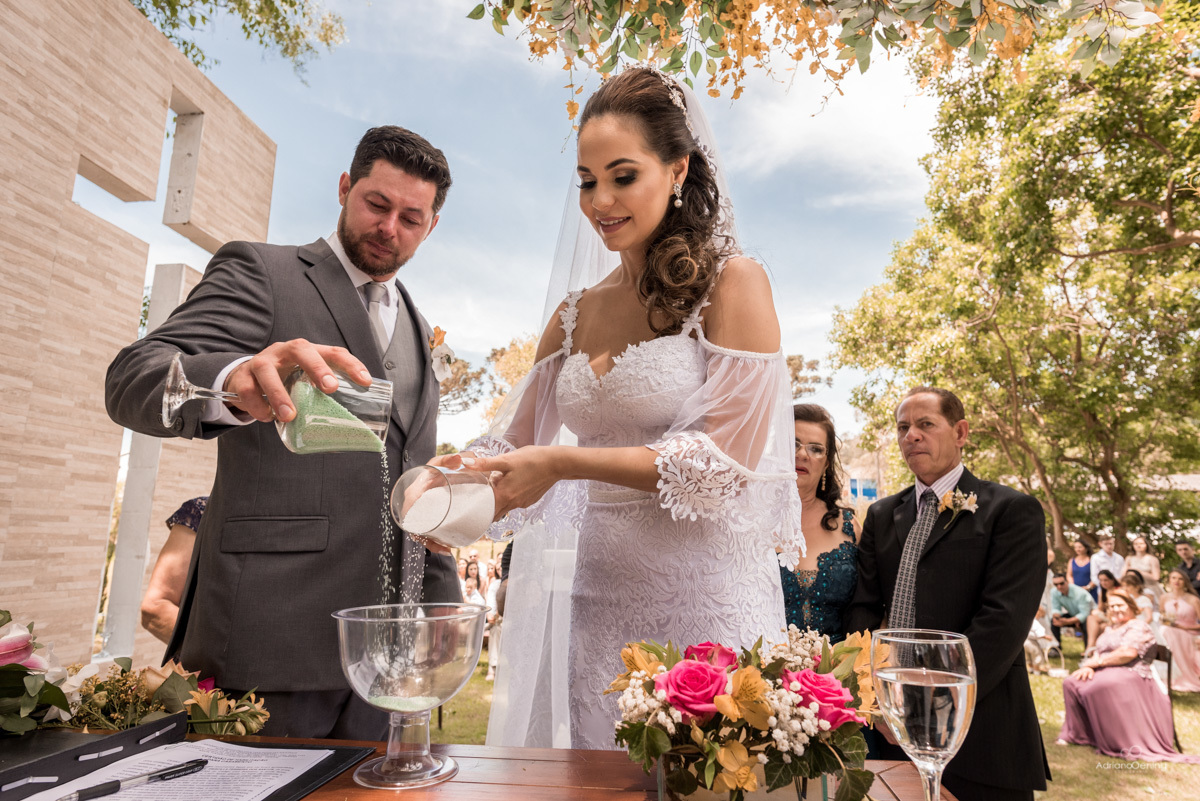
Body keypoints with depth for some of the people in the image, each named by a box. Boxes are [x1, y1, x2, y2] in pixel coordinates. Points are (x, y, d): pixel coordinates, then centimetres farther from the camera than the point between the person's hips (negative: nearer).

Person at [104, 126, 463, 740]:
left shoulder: (417, 328, 19)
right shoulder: (259, 270, 1)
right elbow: (132, 377, -14)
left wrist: (443, 603, 14)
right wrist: (232, 382, -36)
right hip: (274, 628, -5)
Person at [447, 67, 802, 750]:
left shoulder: (732, 284, -6)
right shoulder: (576, 314, 9)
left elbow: (729, 459, -14)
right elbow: (515, 442, 10)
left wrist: (564, 463, -19)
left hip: (706, 598, -4)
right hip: (600, 599, 5)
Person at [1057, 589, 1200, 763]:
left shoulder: (1138, 626, -2)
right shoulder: (1111, 629, 24)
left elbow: (1128, 653, -18)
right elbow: (1097, 653, 19)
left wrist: (1097, 662, -11)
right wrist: (1089, 666, -4)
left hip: (1130, 675, -8)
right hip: (1105, 672, 8)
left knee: (1099, 686, -36)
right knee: (1071, 683, -13)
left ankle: (1120, 742, -25)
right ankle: (1076, 733, -7)